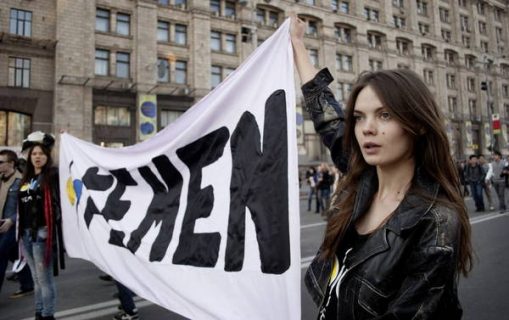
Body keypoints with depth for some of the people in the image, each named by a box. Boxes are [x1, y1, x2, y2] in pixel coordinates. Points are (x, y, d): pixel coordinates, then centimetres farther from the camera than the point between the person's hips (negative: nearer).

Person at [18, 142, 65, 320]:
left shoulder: (53, 175, -3)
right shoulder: (26, 178, 15)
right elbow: (22, 207, 19)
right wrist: (20, 231, 16)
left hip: (43, 232, -7)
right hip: (26, 233, 7)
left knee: (45, 278, -1)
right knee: (36, 278, 17)